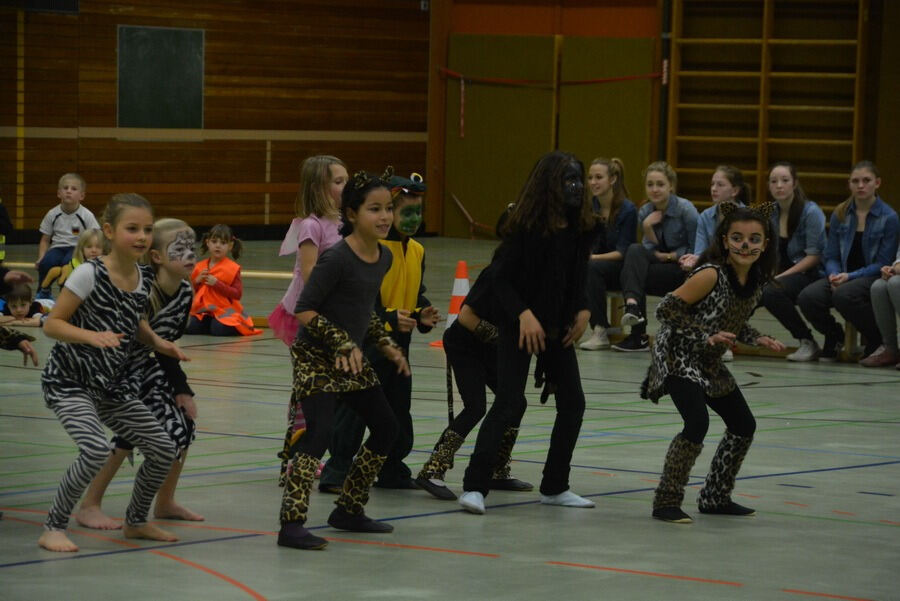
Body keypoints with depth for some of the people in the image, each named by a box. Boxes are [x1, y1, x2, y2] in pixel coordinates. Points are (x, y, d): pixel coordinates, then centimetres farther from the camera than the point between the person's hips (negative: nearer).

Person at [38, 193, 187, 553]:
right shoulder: (89, 274, -20)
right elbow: (52, 324, -17)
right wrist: (92, 336, -32)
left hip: (111, 385, 7)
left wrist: (156, 343, 1)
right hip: (69, 383, -7)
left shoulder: (144, 279, 0)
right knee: (97, 449, -29)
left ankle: (136, 521, 30)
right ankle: (53, 528, -12)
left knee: (163, 450, 5)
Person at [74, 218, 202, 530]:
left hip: (143, 364, 8)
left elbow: (166, 345, 5)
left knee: (182, 422, 2)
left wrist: (181, 390, 3)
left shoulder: (185, 292, -7)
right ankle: (89, 507, -9)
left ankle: (165, 503, 19)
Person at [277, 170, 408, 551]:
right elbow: (304, 311, -21)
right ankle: (291, 525, -22)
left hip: (351, 359, 9)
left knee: (385, 428, 12)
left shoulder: (384, 257, 5)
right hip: (315, 358, -9)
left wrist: (387, 346, 12)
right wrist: (344, 344, -21)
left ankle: (348, 510, 23)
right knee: (319, 433, -21)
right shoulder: (337, 258, -20)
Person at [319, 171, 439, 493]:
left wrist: (423, 315, -5)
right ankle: (337, 471, -2)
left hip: (398, 344, 8)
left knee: (399, 412, 14)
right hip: (366, 342, -8)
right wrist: (389, 318, -30)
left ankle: (392, 471, 26)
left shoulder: (417, 251, 8)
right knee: (353, 409, -7)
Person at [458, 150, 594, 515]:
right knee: (510, 403, -14)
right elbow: (502, 277, -15)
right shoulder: (525, 226, -16)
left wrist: (582, 311, -2)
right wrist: (523, 313, -25)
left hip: (558, 327, 7)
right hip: (518, 327, -7)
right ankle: (474, 486, -11)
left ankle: (554, 487, 20)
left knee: (572, 402, 8)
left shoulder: (579, 227, 2)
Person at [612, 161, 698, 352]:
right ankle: (632, 305, -44)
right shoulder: (645, 212, 4)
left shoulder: (685, 209, -11)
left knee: (632, 273, -28)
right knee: (635, 250, -27)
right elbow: (651, 249, 2)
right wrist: (647, 228, -13)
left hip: (683, 268, -5)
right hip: (658, 265, 5)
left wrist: (670, 256, -12)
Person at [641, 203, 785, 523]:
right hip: (678, 356, -9)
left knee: (744, 426, 15)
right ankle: (666, 502, -16)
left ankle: (715, 497, 31)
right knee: (697, 424, -25)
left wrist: (757, 339, -5)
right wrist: (706, 337, -28)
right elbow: (667, 309, -23)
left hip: (709, 364, 9)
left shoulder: (757, 280, -1)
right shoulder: (711, 275, -25)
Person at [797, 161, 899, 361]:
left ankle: (877, 340, -10)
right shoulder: (840, 214, 8)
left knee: (844, 294, -37)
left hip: (873, 277, -4)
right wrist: (834, 276, -13)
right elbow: (831, 256, 10)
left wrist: (850, 276, -18)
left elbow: (883, 263, -7)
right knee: (807, 298, -26)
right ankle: (834, 335, 6)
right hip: (842, 275, 4)